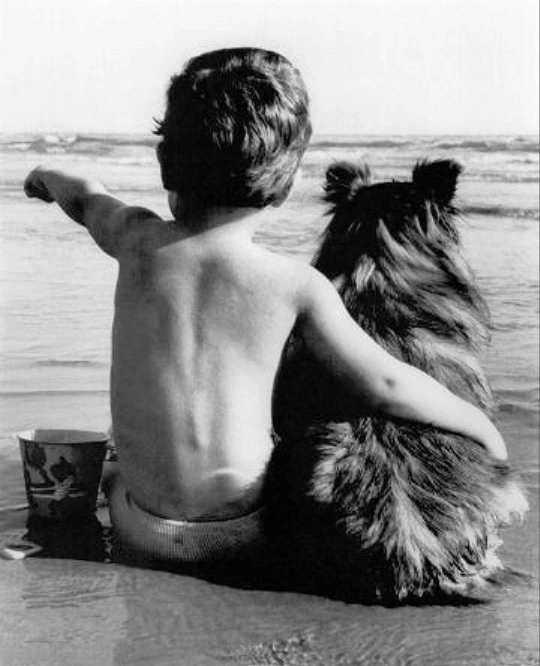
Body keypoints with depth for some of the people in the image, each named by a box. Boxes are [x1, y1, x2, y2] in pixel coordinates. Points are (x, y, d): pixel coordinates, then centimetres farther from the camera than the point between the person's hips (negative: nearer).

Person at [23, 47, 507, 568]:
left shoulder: (139, 242, -7)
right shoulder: (296, 285, -13)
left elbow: (85, 199, 17)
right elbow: (383, 387, -11)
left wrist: (49, 177, 40)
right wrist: (479, 423, 5)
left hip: (148, 532, 3)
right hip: (246, 531, -2)